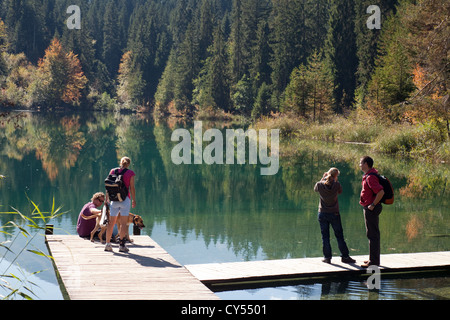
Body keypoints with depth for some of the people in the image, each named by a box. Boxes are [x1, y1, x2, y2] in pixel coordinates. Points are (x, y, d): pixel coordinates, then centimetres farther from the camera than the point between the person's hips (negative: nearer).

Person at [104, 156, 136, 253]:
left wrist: (107, 198, 16)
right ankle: (121, 245, -4)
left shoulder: (113, 171, 7)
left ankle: (107, 244, 9)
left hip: (114, 199, 3)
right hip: (125, 199, -3)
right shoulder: (130, 173, -2)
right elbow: (132, 188, -5)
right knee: (123, 223, -1)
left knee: (111, 223, 8)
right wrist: (134, 200, 4)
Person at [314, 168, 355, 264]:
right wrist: (335, 181, 8)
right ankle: (345, 256, 11)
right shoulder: (336, 185, -12)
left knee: (325, 236, 7)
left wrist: (322, 178, 11)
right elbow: (340, 191, 8)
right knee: (339, 235, 8)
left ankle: (327, 257, 8)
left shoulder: (320, 185, -9)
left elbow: (315, 189, 14)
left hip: (322, 214, 1)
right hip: (334, 214, -1)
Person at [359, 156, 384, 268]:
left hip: (370, 209, -11)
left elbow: (381, 192, -30)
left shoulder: (370, 177, -20)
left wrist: (373, 205, -22)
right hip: (370, 209, 11)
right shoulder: (368, 175, 13)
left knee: (372, 235, -7)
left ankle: (373, 261, -4)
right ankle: (374, 259, 25)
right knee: (374, 234, 16)